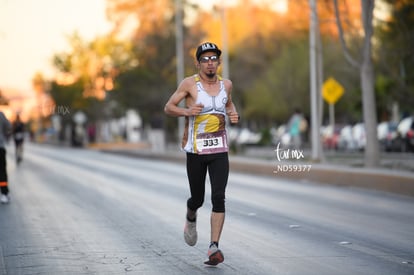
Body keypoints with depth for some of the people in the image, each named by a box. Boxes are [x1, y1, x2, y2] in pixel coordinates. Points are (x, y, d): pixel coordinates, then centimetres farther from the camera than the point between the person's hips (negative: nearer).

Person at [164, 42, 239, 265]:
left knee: (219, 197, -13)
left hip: (219, 150, 2)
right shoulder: (190, 83, -5)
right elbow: (168, 108, -1)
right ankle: (191, 219, 44)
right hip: (196, 151, -2)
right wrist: (186, 111, -20)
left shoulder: (226, 84, 6)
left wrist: (234, 114, 4)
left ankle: (214, 247, -12)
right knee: (197, 199, 7)